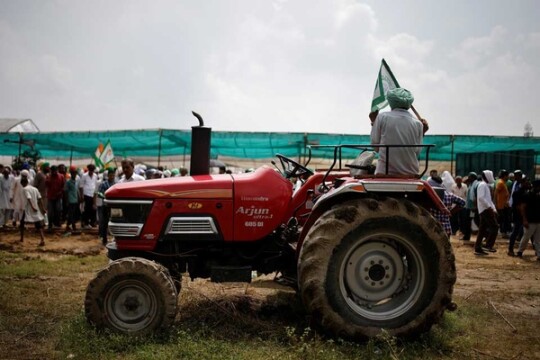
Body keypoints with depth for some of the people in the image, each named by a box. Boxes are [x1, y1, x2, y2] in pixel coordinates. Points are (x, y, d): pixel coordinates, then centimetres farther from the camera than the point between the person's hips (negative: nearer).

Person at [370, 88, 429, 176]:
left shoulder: (382, 117, -1)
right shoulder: (418, 124, 3)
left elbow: (376, 147, 4)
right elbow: (417, 151, 9)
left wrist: (373, 122, 15)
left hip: (385, 173, -2)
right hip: (410, 174, 2)